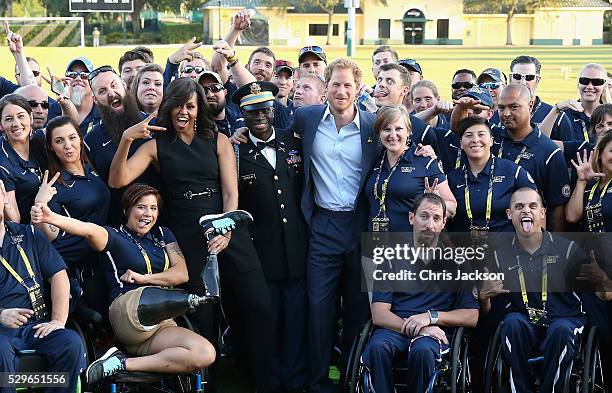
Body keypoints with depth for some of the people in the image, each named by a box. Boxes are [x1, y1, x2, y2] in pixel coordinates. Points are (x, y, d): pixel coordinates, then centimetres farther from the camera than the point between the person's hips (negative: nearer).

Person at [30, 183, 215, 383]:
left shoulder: (162, 234, 22)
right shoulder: (116, 237, 7)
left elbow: (182, 274, 9)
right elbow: (90, 230, -16)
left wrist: (143, 278, -5)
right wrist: (53, 218, -38)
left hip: (158, 325, 5)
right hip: (128, 312, -5)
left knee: (205, 355, -21)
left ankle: (124, 365, -19)